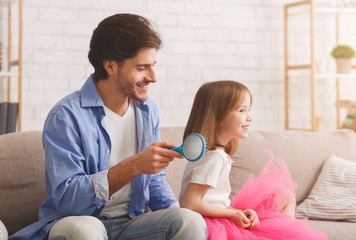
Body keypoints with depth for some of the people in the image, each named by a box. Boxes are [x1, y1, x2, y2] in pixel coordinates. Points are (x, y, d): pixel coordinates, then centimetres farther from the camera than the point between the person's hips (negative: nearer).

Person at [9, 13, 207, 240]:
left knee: (192, 220, -23)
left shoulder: (148, 110, 7)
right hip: (76, 221, -4)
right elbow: (65, 198, -20)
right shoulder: (66, 115, -13)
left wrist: (177, 214, -5)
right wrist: (134, 166, -27)